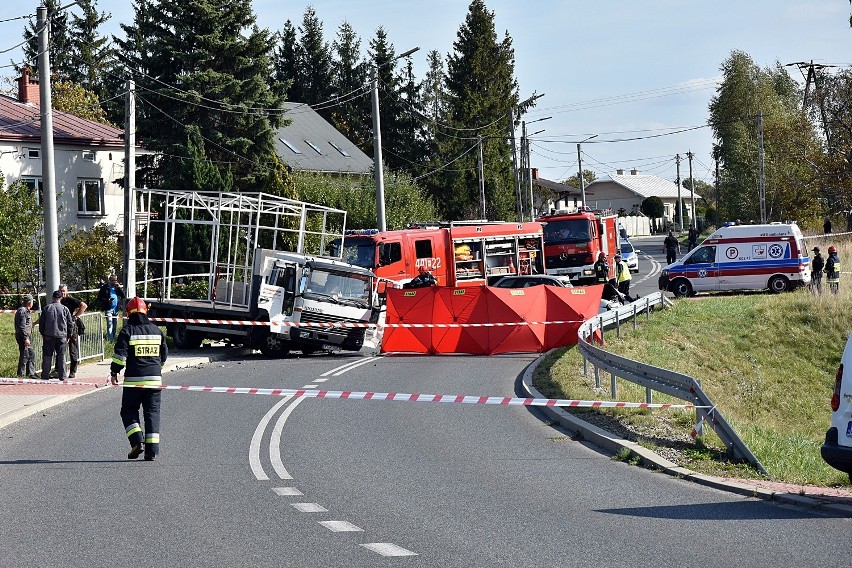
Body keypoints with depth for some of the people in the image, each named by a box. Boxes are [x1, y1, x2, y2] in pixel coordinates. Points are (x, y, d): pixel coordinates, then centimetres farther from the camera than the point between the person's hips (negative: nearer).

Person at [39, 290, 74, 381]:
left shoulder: (47, 308, 1)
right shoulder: (64, 309, -1)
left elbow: (41, 322, 5)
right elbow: (70, 323, 3)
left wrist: (42, 333, 17)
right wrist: (68, 336, 13)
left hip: (48, 336, 0)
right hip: (61, 336, 0)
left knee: (47, 356, 6)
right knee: (61, 356, 6)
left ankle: (45, 376, 6)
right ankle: (62, 376, 4)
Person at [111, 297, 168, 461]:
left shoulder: (127, 331, -5)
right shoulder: (156, 330, 9)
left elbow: (120, 354, -11)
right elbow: (164, 354, 17)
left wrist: (114, 372, 1)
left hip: (134, 379, -3)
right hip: (155, 378, 3)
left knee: (128, 411, 10)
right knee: (152, 412, 7)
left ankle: (137, 441, -9)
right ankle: (152, 450, 0)